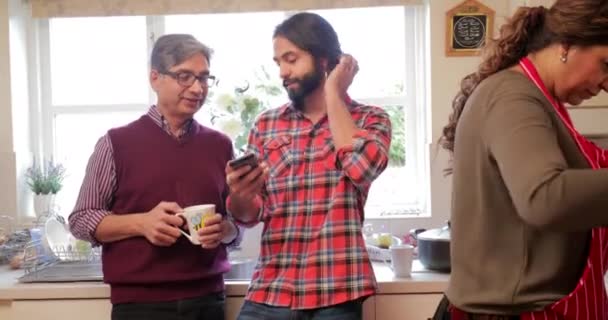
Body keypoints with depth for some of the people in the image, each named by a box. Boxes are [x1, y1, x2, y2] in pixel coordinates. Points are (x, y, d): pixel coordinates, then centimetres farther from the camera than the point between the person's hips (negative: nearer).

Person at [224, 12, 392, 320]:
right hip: (268, 292, 2)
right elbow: (249, 214, 8)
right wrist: (241, 195, -15)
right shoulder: (266, 124, 7)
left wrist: (333, 94, -8)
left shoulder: (370, 119, 1)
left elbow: (362, 167, -20)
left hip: (335, 295, -2)